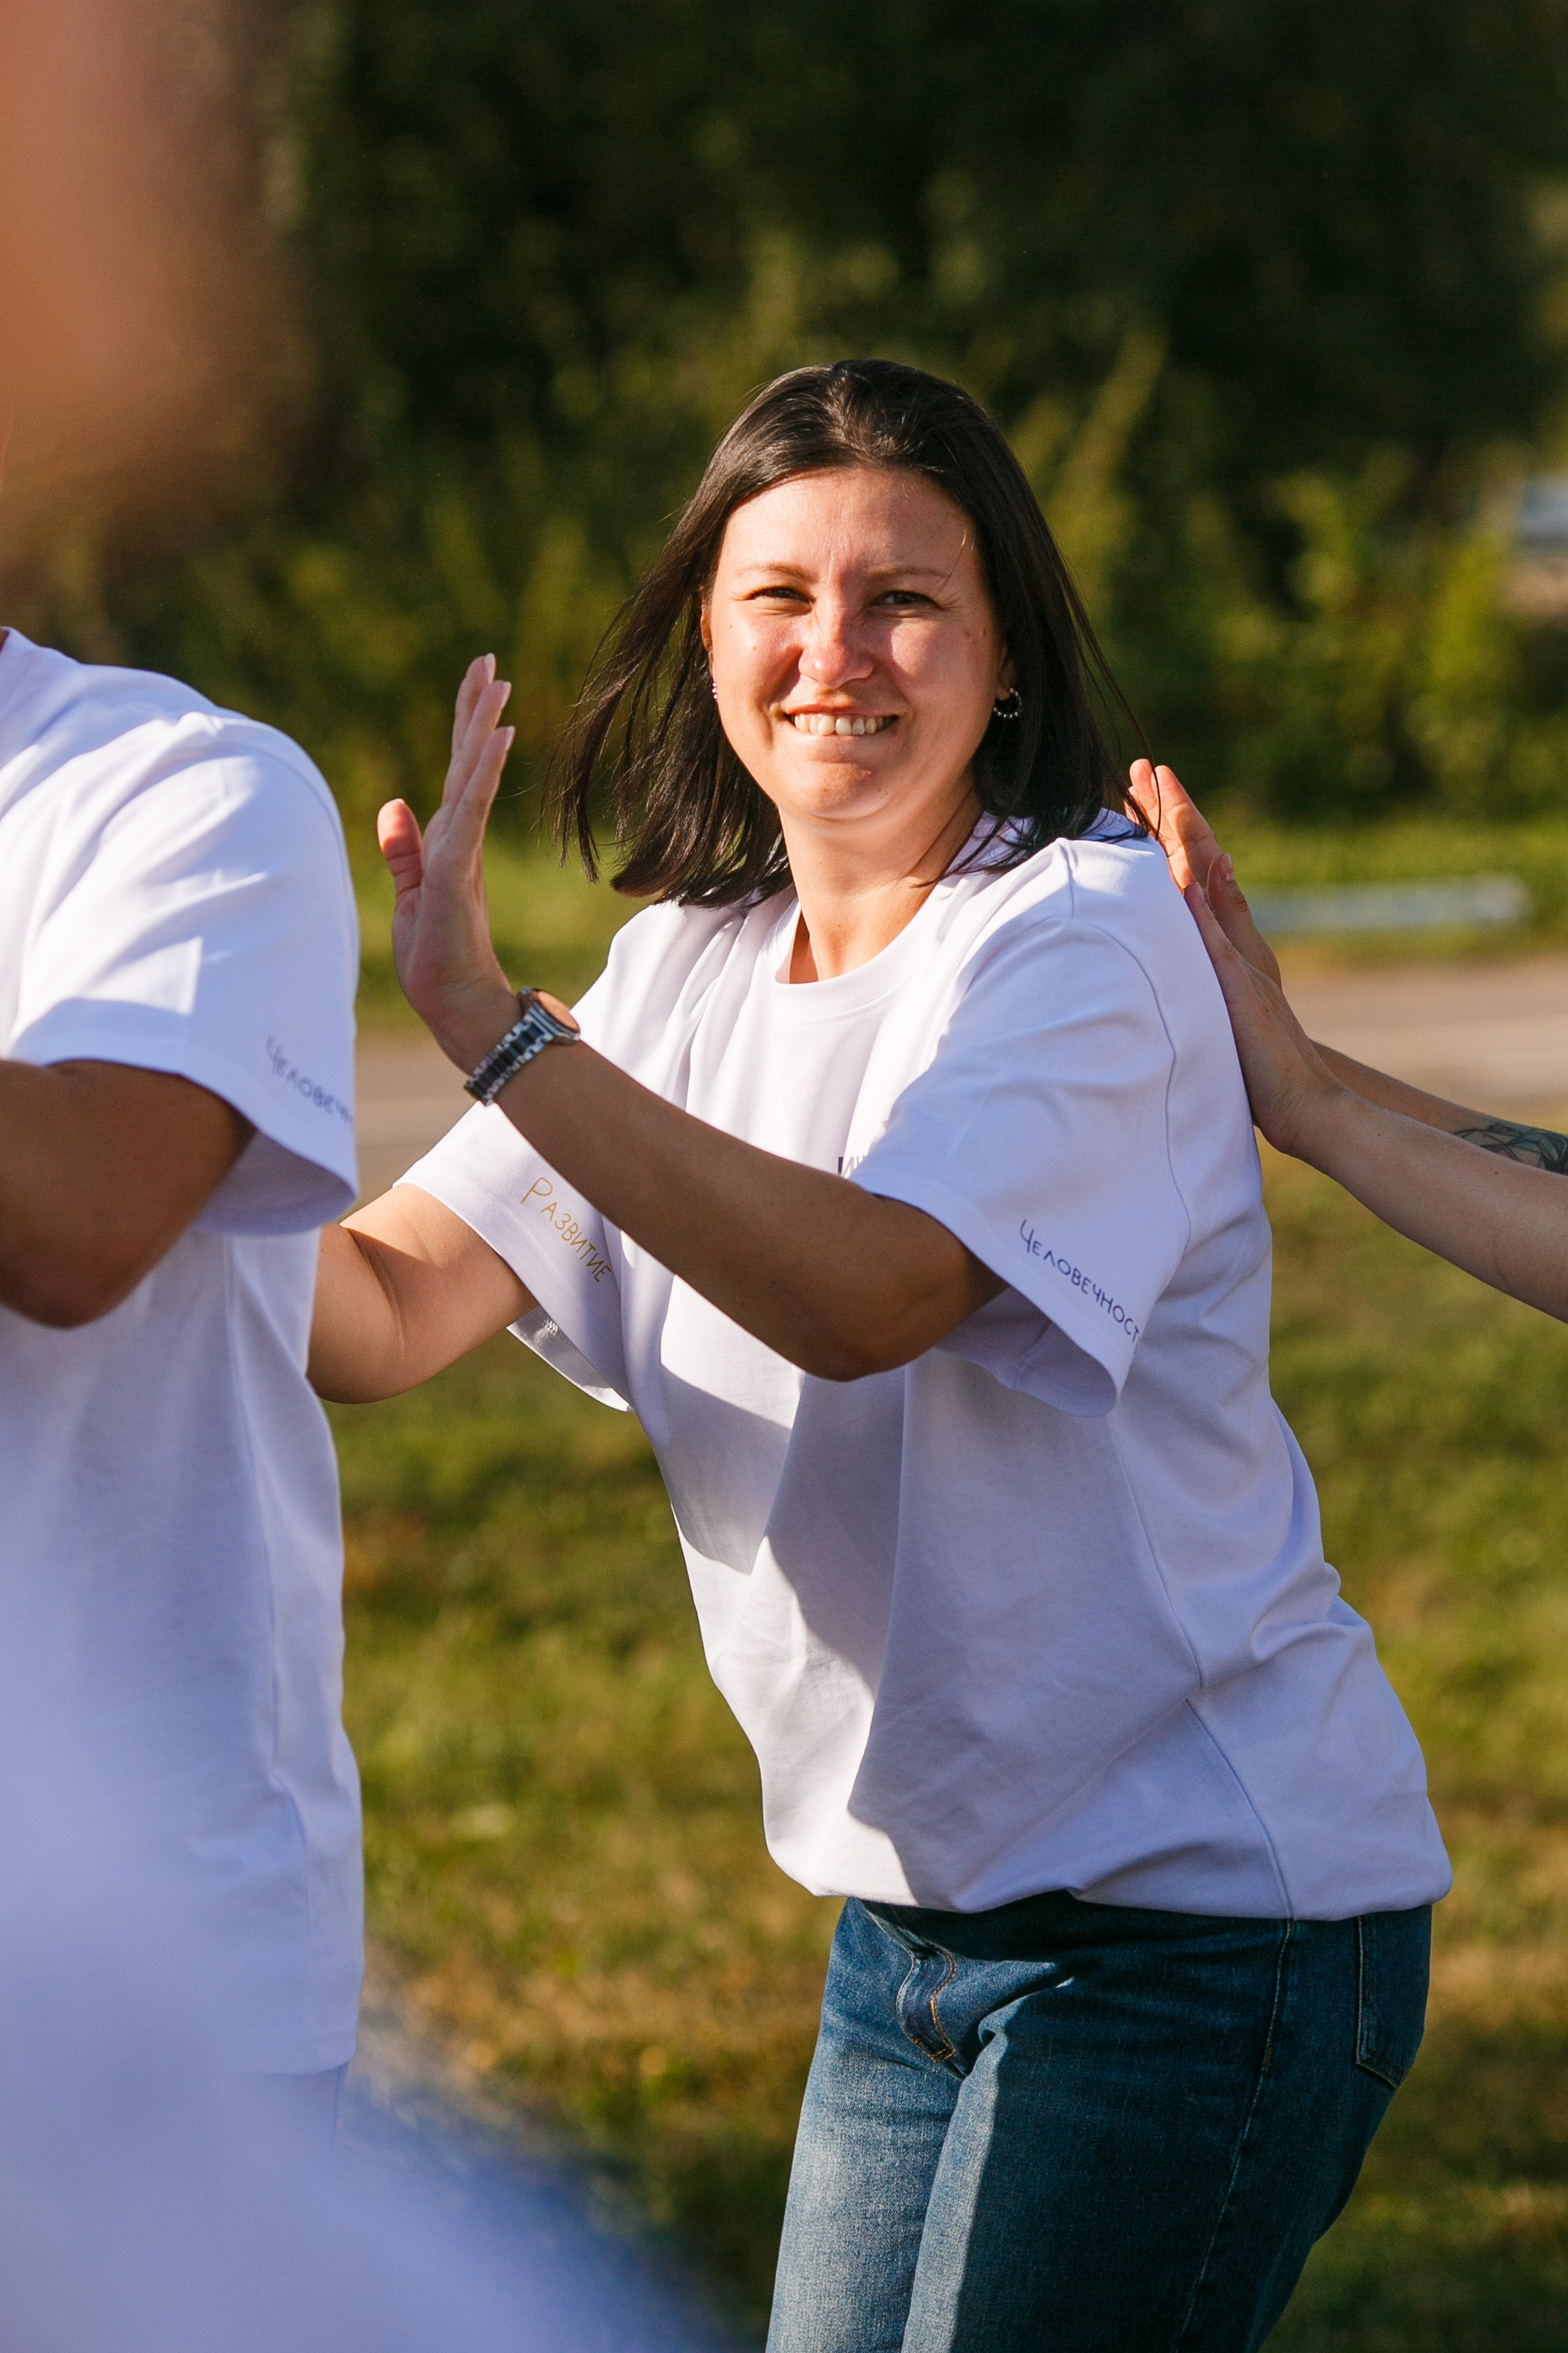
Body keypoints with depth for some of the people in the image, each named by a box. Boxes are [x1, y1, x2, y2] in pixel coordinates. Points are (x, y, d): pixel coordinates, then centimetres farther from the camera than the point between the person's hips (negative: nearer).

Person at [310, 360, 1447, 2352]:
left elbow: (865, 1292, -30)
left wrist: (488, 1022, -36)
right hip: (914, 1920, 7)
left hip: (1198, 1910, -7)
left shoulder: (1086, 937, -14)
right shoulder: (695, 963, 8)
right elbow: (385, 1312, -1)